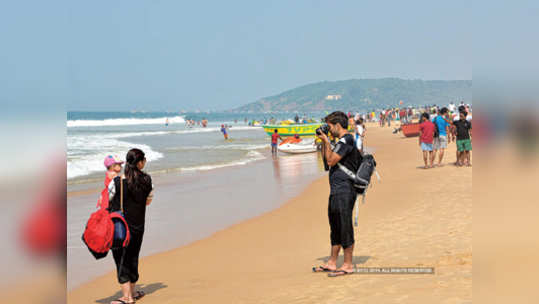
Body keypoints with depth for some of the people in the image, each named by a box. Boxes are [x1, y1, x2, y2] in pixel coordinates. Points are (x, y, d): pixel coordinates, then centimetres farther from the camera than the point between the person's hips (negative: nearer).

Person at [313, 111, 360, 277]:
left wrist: (326, 141, -9)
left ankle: (348, 265, 1)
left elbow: (331, 160, -19)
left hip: (344, 191, -11)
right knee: (336, 228, 15)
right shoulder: (343, 141, 18)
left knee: (344, 227, -5)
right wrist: (323, 142, 15)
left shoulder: (346, 140, -14)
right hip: (337, 191, 11)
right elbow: (327, 159, 25)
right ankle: (332, 263, 23)